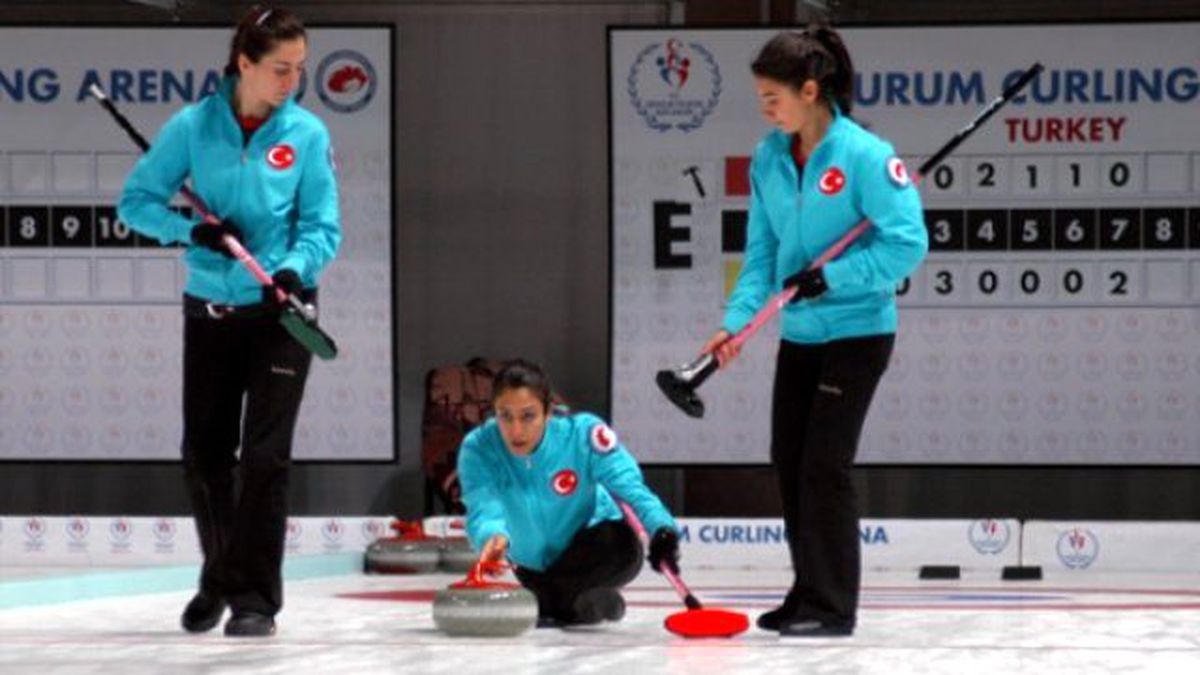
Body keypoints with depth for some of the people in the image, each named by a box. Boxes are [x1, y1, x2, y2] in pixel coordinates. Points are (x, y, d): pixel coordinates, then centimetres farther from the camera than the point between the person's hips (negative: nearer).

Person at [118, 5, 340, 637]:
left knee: (265, 454, -9)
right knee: (203, 452, 9)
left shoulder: (307, 133, -7)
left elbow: (322, 227, -5)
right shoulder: (193, 126, -6)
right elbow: (137, 199, -3)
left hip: (279, 312, -2)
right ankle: (220, 578, 30)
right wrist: (191, 230, -20)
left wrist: (294, 269, -25)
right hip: (209, 309, 2)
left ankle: (255, 597, -2)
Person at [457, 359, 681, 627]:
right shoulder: (477, 449, -25)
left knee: (621, 544, -34)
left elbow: (627, 483, -34)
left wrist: (660, 527, -55)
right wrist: (492, 535, -64)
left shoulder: (582, 433, -27)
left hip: (589, 544, -3)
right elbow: (483, 507, -38)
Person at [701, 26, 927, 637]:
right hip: (799, 334, 7)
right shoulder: (768, 158, 1)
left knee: (824, 465, -9)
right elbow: (762, 252, 6)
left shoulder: (864, 155, -19)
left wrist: (831, 276, -24)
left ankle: (833, 606, 0)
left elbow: (908, 242, -20)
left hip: (856, 331, -7)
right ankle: (809, 593, 23)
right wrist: (737, 321, -6)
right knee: (789, 462, 10)